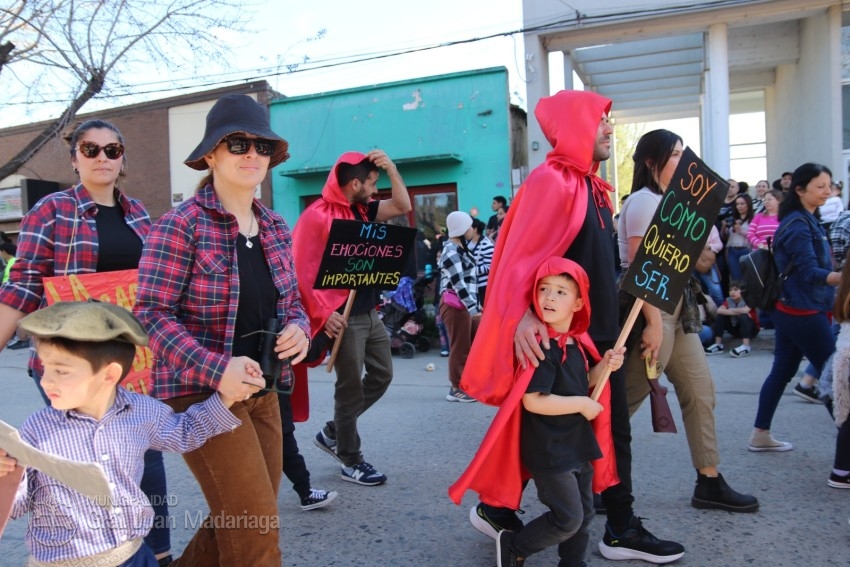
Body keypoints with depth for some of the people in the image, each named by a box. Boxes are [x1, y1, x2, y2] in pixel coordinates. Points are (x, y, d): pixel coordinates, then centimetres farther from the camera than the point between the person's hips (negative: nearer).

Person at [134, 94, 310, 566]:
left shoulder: (276, 228, 8)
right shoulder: (181, 225, -12)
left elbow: (290, 301, 15)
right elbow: (151, 313, -15)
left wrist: (298, 329, -9)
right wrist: (215, 370, -26)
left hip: (261, 391, 7)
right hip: (200, 391, -7)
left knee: (236, 520, 16)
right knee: (256, 526, -6)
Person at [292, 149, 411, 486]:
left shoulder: (363, 210, 12)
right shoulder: (317, 216, -12)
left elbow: (402, 207, 11)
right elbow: (302, 270, -16)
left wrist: (391, 168, 1)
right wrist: (324, 313, -20)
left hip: (370, 312, 9)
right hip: (344, 316, -9)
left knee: (382, 375, 15)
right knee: (351, 389, 1)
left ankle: (332, 433, 29)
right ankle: (351, 462, 17)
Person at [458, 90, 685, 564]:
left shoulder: (592, 186, 13)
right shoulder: (551, 181, -15)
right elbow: (520, 257, -24)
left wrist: (614, 328, 20)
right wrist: (522, 316, -36)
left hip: (600, 331, 9)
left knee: (614, 430, 13)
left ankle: (622, 529, 26)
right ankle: (495, 509, 26)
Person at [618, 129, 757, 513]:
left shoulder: (666, 201, 16)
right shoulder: (644, 201, -13)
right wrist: (653, 323, -24)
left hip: (675, 308, 10)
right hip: (652, 310, -10)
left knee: (700, 391, 10)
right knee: (627, 400, -1)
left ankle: (709, 483, 19)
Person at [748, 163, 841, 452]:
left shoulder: (806, 221, 14)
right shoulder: (799, 225, -16)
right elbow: (810, 273, -23)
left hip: (791, 311, 10)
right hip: (804, 313, -10)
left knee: (782, 372, 11)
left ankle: (760, 435, 18)